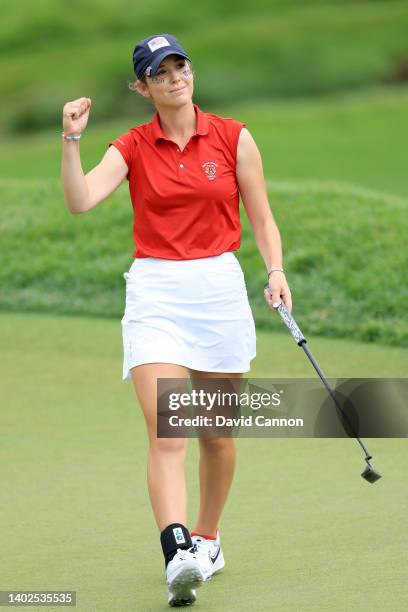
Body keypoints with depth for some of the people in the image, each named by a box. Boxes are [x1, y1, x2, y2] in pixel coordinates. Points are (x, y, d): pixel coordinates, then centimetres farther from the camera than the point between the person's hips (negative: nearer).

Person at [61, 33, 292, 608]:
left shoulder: (234, 138, 3)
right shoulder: (132, 147, 3)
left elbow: (262, 219, 7)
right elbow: (80, 200, -12)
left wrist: (276, 271, -8)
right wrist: (71, 140, -21)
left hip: (219, 287, 1)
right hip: (155, 291, -1)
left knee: (217, 432, 10)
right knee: (165, 433, -14)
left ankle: (206, 539, 30)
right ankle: (178, 558, -24)